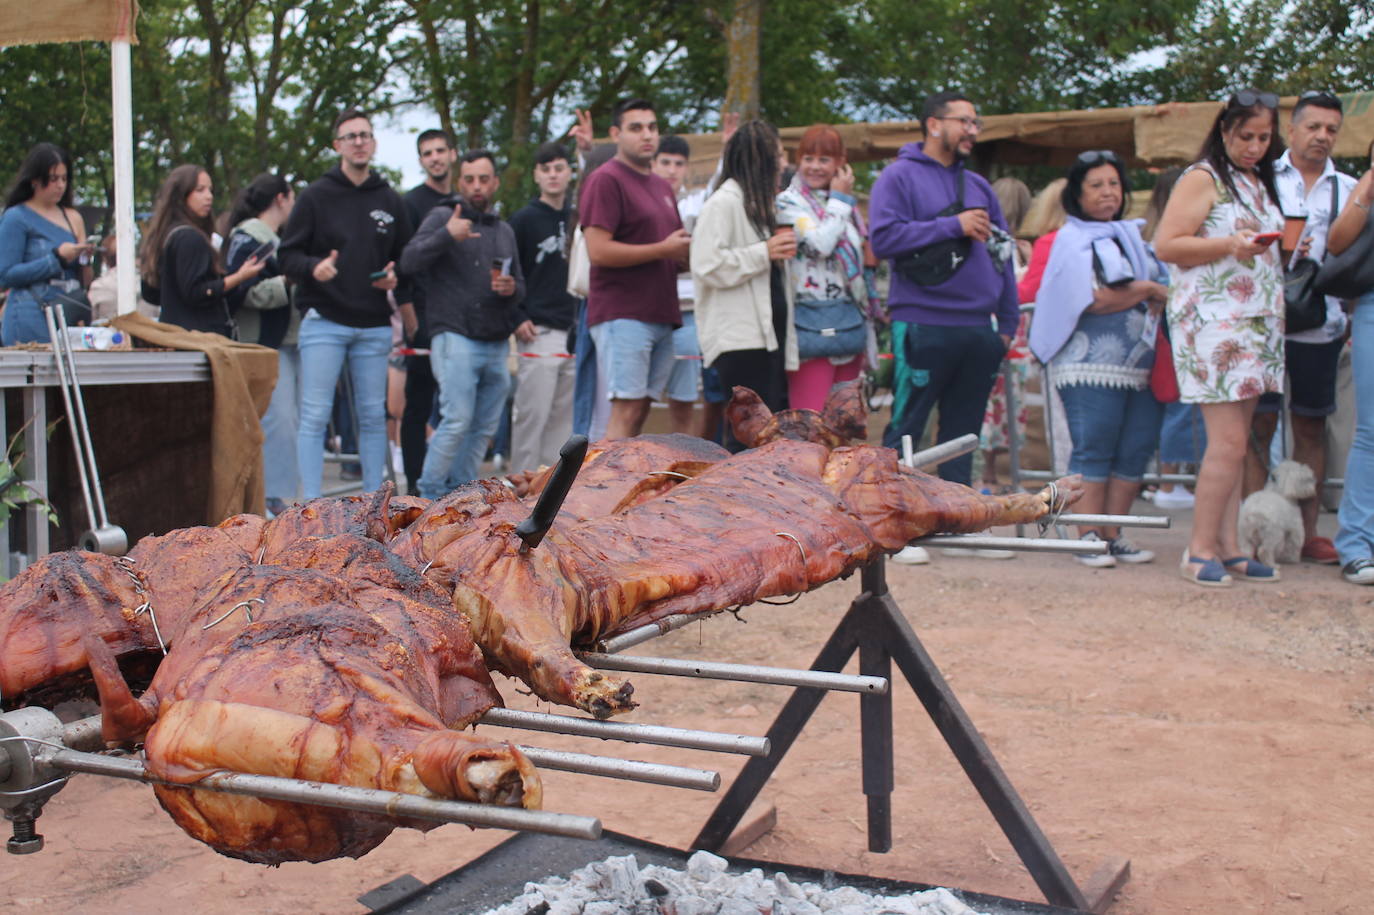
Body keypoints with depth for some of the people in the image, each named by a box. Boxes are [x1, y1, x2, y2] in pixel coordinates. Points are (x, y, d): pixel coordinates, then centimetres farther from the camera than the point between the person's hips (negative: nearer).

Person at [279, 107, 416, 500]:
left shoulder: (390, 201, 13)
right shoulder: (316, 196, 3)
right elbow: (288, 254, 0)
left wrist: (395, 280, -2)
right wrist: (314, 268, -20)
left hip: (375, 325, 3)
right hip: (323, 321, -3)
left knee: (373, 416, 7)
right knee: (315, 416, -6)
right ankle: (311, 503, -3)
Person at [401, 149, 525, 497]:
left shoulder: (504, 230, 21)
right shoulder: (443, 217, 3)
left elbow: (519, 283, 25)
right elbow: (409, 262, -9)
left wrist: (512, 289, 1)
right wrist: (447, 236, -23)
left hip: (497, 344, 6)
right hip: (456, 337, -6)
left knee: (485, 428, 6)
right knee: (457, 420, -15)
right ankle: (429, 495, -3)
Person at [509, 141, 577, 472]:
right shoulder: (524, 220, 0)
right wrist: (516, 321, -8)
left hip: (575, 332, 5)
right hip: (539, 333, -5)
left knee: (565, 417, 9)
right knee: (532, 414, -5)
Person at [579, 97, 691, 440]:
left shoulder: (662, 186, 22)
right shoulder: (606, 180, -6)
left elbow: (675, 250, 31)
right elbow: (598, 251, -16)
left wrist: (687, 251, 6)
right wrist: (664, 249, -12)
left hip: (660, 315, 8)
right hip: (622, 315, -8)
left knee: (640, 411, 7)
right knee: (627, 409, -12)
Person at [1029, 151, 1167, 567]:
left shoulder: (1133, 235, 21)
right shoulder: (1072, 239, 0)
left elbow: (1160, 284, 26)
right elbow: (1094, 298, -12)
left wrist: (1158, 298, 3)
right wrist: (1148, 290, -2)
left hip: (1138, 363, 7)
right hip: (1092, 363, -6)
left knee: (1136, 450, 3)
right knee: (1093, 450, -6)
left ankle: (1113, 535, 10)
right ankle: (1089, 537, 0)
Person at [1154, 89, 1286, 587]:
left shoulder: (1261, 183, 21)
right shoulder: (1203, 178, -3)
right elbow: (1166, 245, -12)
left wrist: (1280, 247, 13)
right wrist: (1228, 246, -21)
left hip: (1258, 323, 8)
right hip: (1212, 322, -8)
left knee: (1235, 443, 6)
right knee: (1228, 442, -12)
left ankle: (1228, 548, 9)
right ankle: (1200, 549, -4)